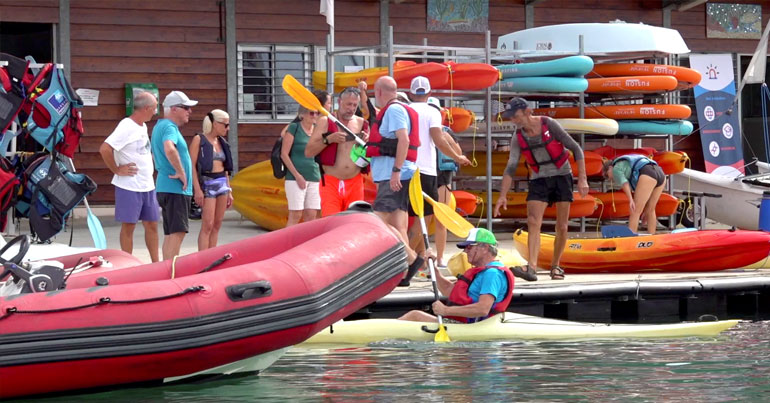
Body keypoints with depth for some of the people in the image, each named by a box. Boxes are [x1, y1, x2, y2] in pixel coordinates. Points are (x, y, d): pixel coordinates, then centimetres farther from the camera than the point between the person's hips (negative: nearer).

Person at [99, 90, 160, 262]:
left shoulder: (143, 126, 12)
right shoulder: (126, 127, -16)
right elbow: (104, 149, -24)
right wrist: (117, 170, -17)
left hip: (148, 185, 9)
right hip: (129, 186, -9)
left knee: (152, 224, 10)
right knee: (128, 226, 0)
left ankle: (156, 264, 16)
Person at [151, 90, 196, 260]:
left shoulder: (160, 126, 19)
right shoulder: (169, 128, -14)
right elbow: (169, 149, -36)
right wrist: (181, 172, -24)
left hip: (165, 187, 10)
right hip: (176, 189, -10)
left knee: (170, 234, 13)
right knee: (177, 233, -11)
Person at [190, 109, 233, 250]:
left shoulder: (222, 142, 15)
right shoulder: (199, 140, -5)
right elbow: (192, 165, -10)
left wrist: (229, 191, 19)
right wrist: (197, 189, -17)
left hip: (222, 184, 7)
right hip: (207, 184, -7)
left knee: (217, 226, 5)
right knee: (207, 225, -12)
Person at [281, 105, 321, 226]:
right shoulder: (294, 128, -3)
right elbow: (284, 154, -6)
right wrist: (297, 175, -11)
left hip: (314, 178, 5)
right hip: (296, 179, -5)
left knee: (312, 215, 2)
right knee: (296, 214, -9)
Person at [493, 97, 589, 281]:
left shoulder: (549, 125, -14)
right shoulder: (518, 138, -4)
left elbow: (575, 149, -10)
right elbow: (511, 168, -3)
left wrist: (582, 178, -16)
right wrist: (502, 195, -14)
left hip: (561, 176, -2)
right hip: (539, 181, 2)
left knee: (562, 226, 0)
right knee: (533, 222, -17)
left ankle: (555, 266, 16)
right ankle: (532, 267, -29)